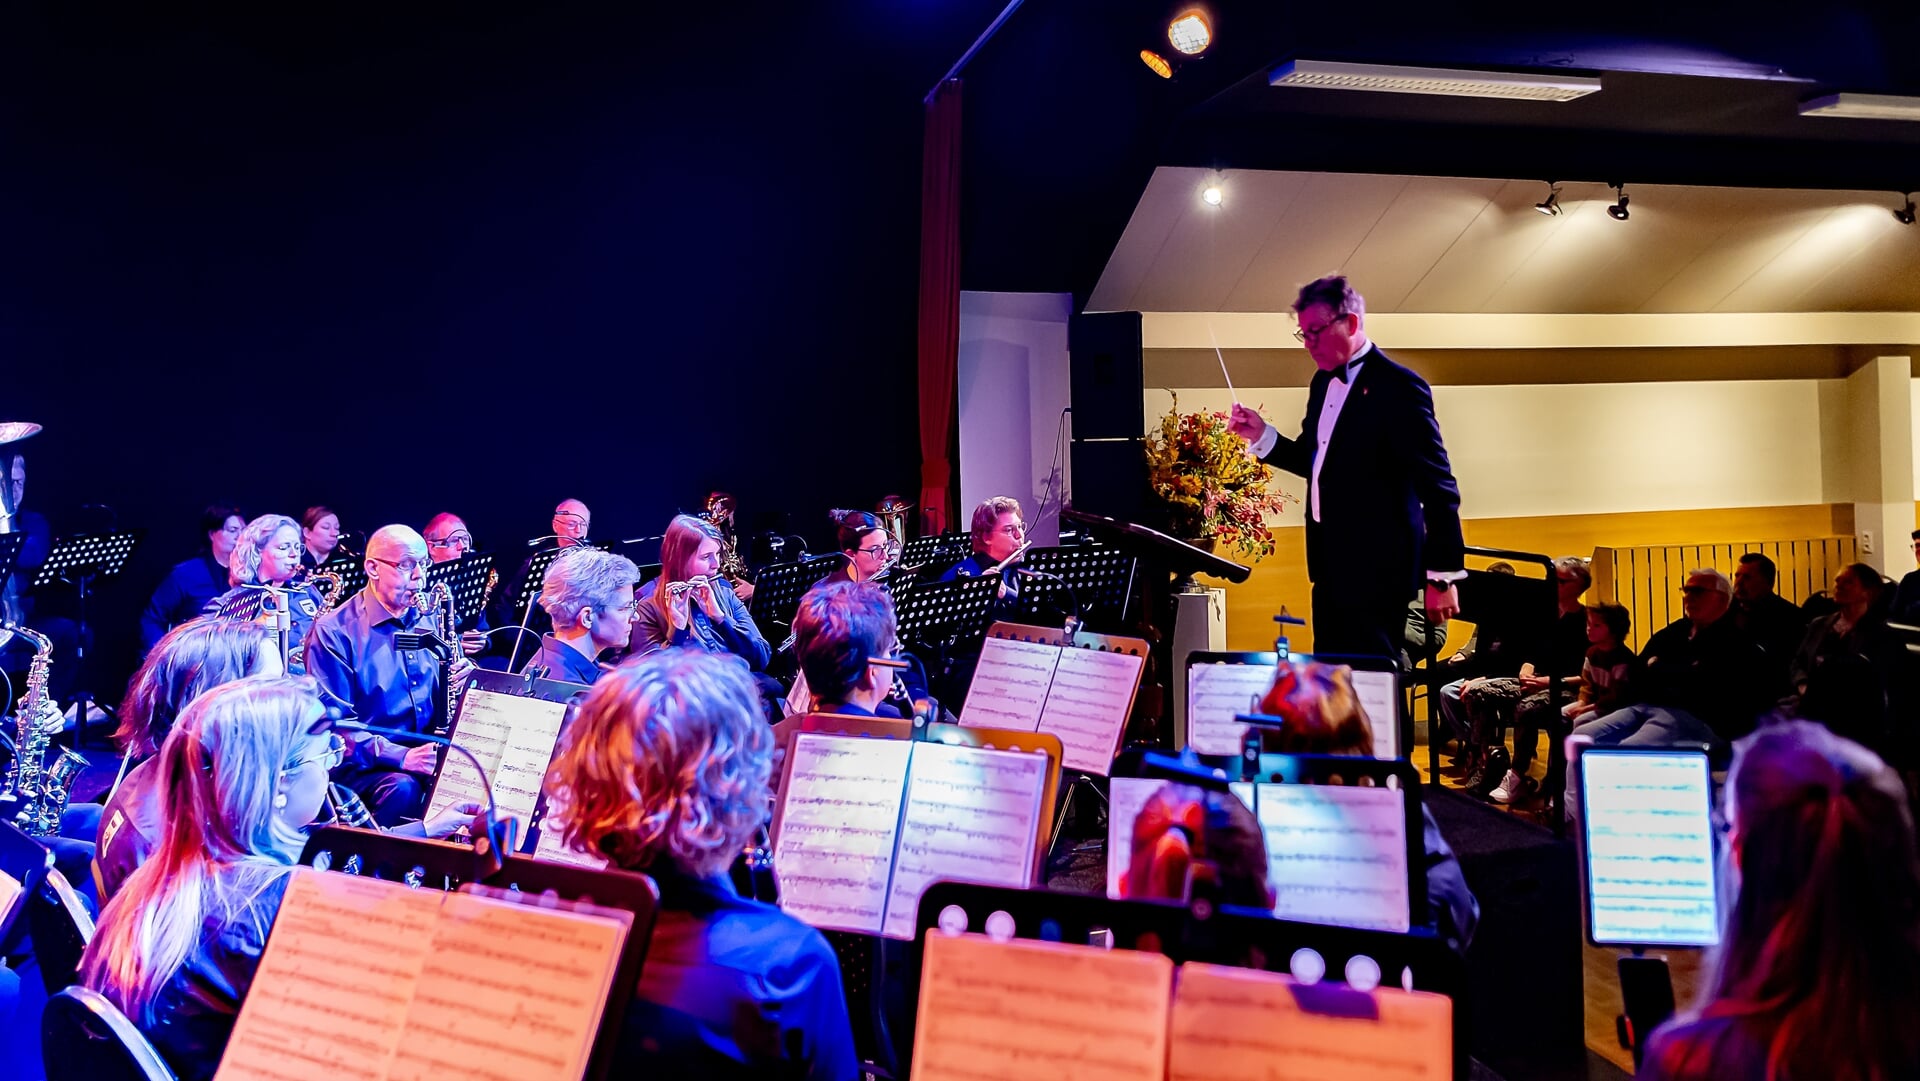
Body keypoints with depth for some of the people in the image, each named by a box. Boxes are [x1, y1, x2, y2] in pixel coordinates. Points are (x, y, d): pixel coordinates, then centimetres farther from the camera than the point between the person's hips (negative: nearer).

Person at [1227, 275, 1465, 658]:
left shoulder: (1399, 388, -14)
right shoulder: (1324, 382, 11)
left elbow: (1438, 486, -15)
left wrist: (1443, 576, -16)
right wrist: (1261, 435, 5)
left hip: (1376, 567, -8)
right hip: (1331, 562, 8)